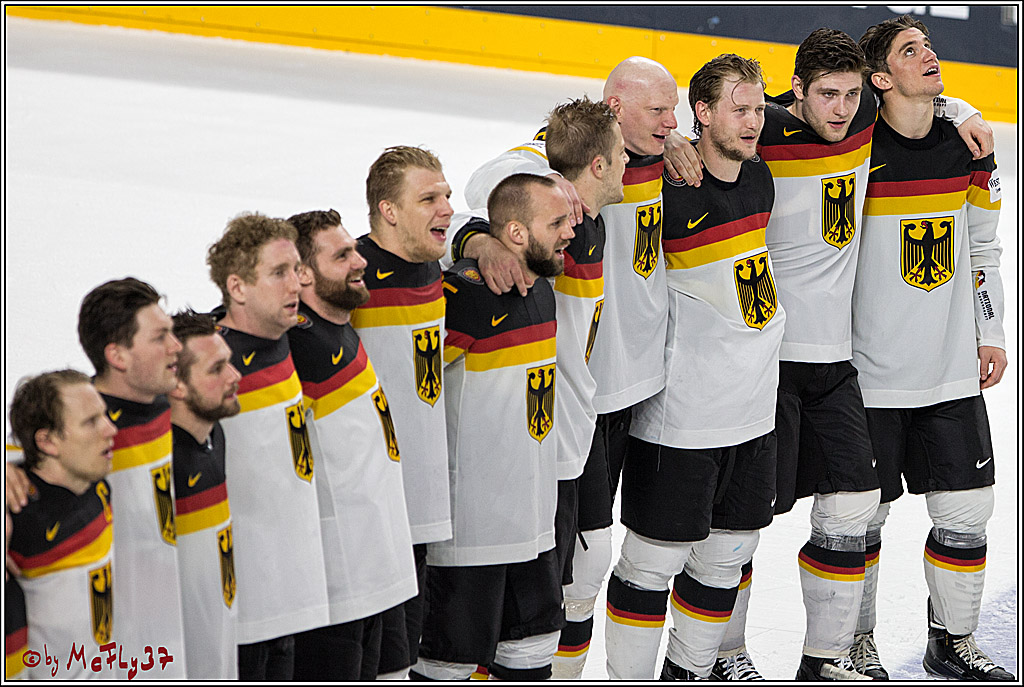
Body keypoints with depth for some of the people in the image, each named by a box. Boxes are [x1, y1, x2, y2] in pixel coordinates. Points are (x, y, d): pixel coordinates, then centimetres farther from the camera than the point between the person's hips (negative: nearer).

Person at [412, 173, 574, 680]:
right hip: (471, 519, -9)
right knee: (455, 652, -1)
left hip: (532, 517, 9)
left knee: (535, 637, 17)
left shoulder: (540, 288, 8)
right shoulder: (466, 295, -21)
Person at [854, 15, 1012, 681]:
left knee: (966, 511, 7)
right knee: (861, 515, 3)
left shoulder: (966, 147, 4)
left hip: (953, 370, 5)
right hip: (869, 372, -5)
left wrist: (990, 333, 13)